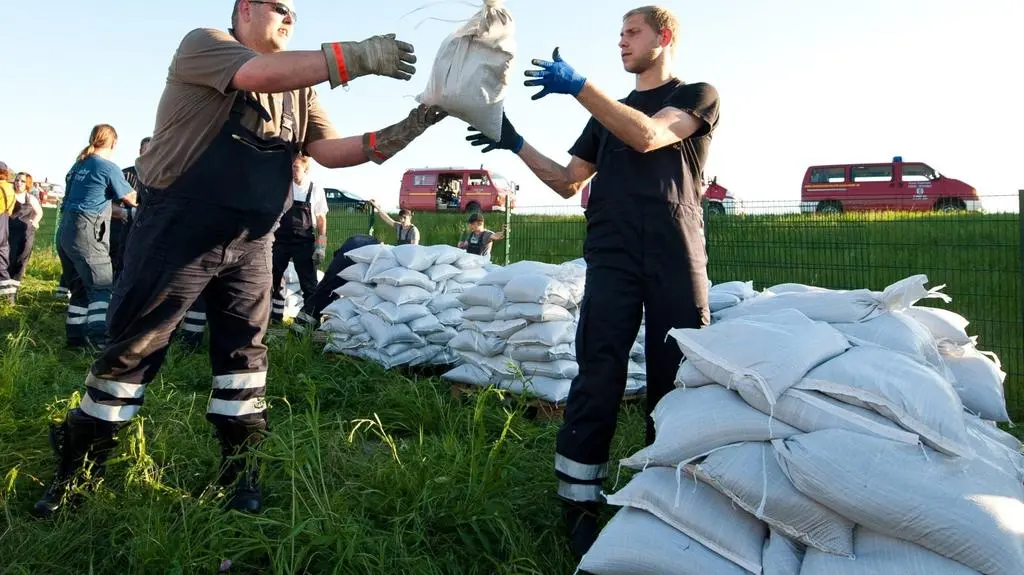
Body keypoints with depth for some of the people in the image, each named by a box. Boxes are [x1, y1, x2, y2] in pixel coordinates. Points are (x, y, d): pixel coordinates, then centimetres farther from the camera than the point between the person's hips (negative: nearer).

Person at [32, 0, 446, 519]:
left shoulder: (297, 88, 14)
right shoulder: (203, 44, -4)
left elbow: (330, 150, 6)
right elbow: (263, 74, -23)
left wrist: (401, 132, -7)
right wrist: (359, 56, -26)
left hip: (251, 243, 6)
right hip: (178, 232, -5)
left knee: (244, 352, 7)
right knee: (134, 348, 0)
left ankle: (238, 470, 19)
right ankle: (75, 468, 16)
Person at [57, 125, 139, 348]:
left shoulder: (79, 164, 16)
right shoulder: (108, 167, -7)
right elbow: (131, 199, 1)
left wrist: (114, 210, 29)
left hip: (65, 231, 8)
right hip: (85, 234, -8)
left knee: (80, 287, 14)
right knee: (102, 288, -7)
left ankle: (75, 336, 16)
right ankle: (99, 341, -16)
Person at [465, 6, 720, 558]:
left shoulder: (698, 96, 10)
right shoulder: (609, 112, 25)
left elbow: (647, 136, -11)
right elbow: (569, 182, 20)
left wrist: (578, 86, -15)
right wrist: (515, 144, 11)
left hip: (678, 262, -2)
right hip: (613, 260, 3)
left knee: (676, 384, 0)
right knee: (597, 383, -8)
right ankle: (579, 506, -2)